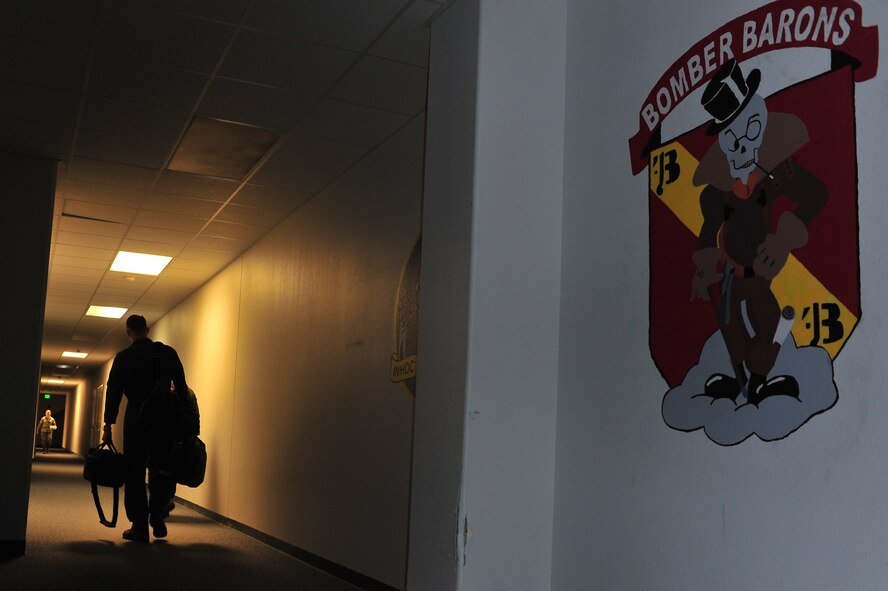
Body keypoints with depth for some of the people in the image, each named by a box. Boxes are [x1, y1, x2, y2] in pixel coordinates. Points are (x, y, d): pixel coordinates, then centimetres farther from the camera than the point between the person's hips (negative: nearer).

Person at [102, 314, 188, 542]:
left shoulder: (124, 357, 3)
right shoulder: (168, 352, 7)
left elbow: (114, 392, 1)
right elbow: (182, 388, 6)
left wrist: (108, 424, 4)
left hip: (136, 420, -1)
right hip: (165, 420, 1)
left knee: (135, 472, 6)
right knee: (161, 469, 12)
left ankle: (140, 526, 4)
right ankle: (157, 511, -11)